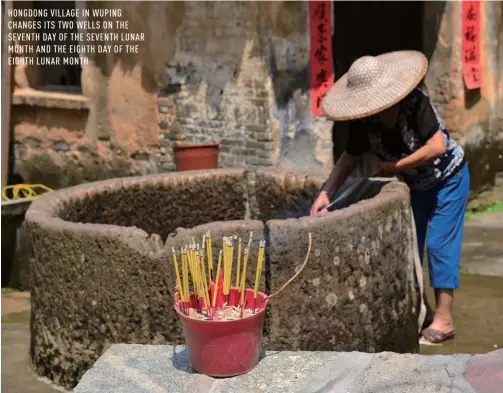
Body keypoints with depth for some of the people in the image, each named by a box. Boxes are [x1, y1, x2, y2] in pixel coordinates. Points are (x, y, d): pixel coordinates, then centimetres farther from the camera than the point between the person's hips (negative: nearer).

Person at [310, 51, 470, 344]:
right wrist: (326, 193, -17)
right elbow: (350, 157, -7)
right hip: (416, 184, 6)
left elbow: (437, 146, -35)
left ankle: (444, 319, -3)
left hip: (449, 178, -6)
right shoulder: (363, 121, -18)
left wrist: (395, 166, -29)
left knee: (440, 243, -10)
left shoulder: (415, 102, -34)